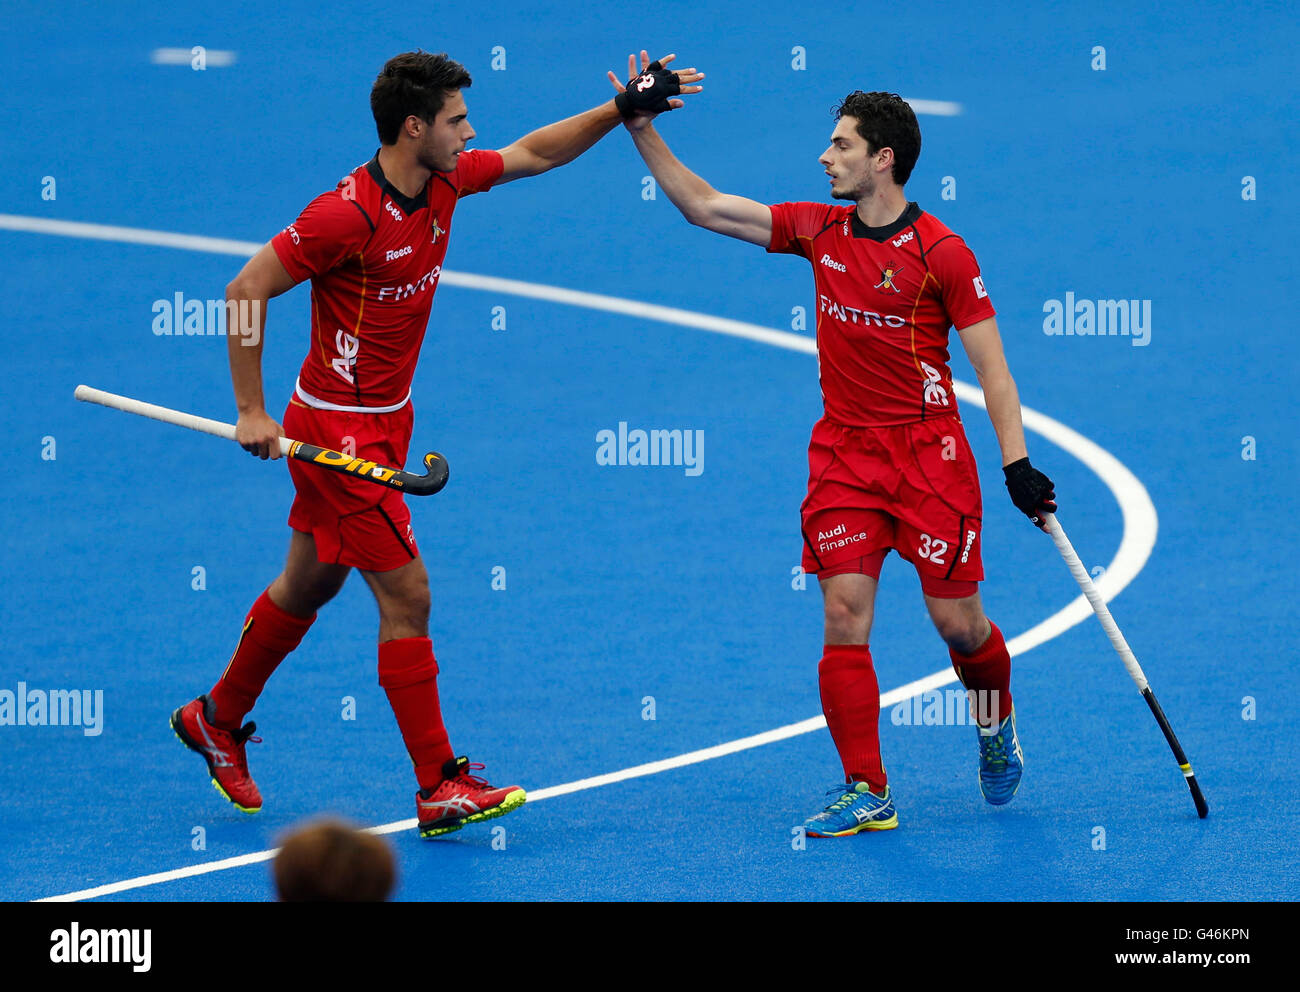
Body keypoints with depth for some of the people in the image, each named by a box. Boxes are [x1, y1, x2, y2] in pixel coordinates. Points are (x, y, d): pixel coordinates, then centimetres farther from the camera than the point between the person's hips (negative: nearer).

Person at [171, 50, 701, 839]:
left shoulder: (443, 183, -1)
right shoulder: (347, 215, -25)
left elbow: (534, 153, 15)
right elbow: (248, 289, -18)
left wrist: (623, 110, 6)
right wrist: (253, 411, -18)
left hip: (384, 420, 9)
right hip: (341, 431, -9)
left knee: (310, 585, 22)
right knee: (407, 595, -8)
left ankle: (218, 719, 41)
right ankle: (439, 788, -3)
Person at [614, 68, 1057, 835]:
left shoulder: (941, 252, -11)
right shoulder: (819, 232, 5)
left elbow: (991, 364, -9)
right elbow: (704, 206, 10)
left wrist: (1017, 462, -16)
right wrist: (644, 130, 3)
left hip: (928, 451, -4)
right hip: (843, 452, 4)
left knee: (958, 622, 1)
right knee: (845, 618, -7)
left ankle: (998, 724, 34)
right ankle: (867, 793, -3)